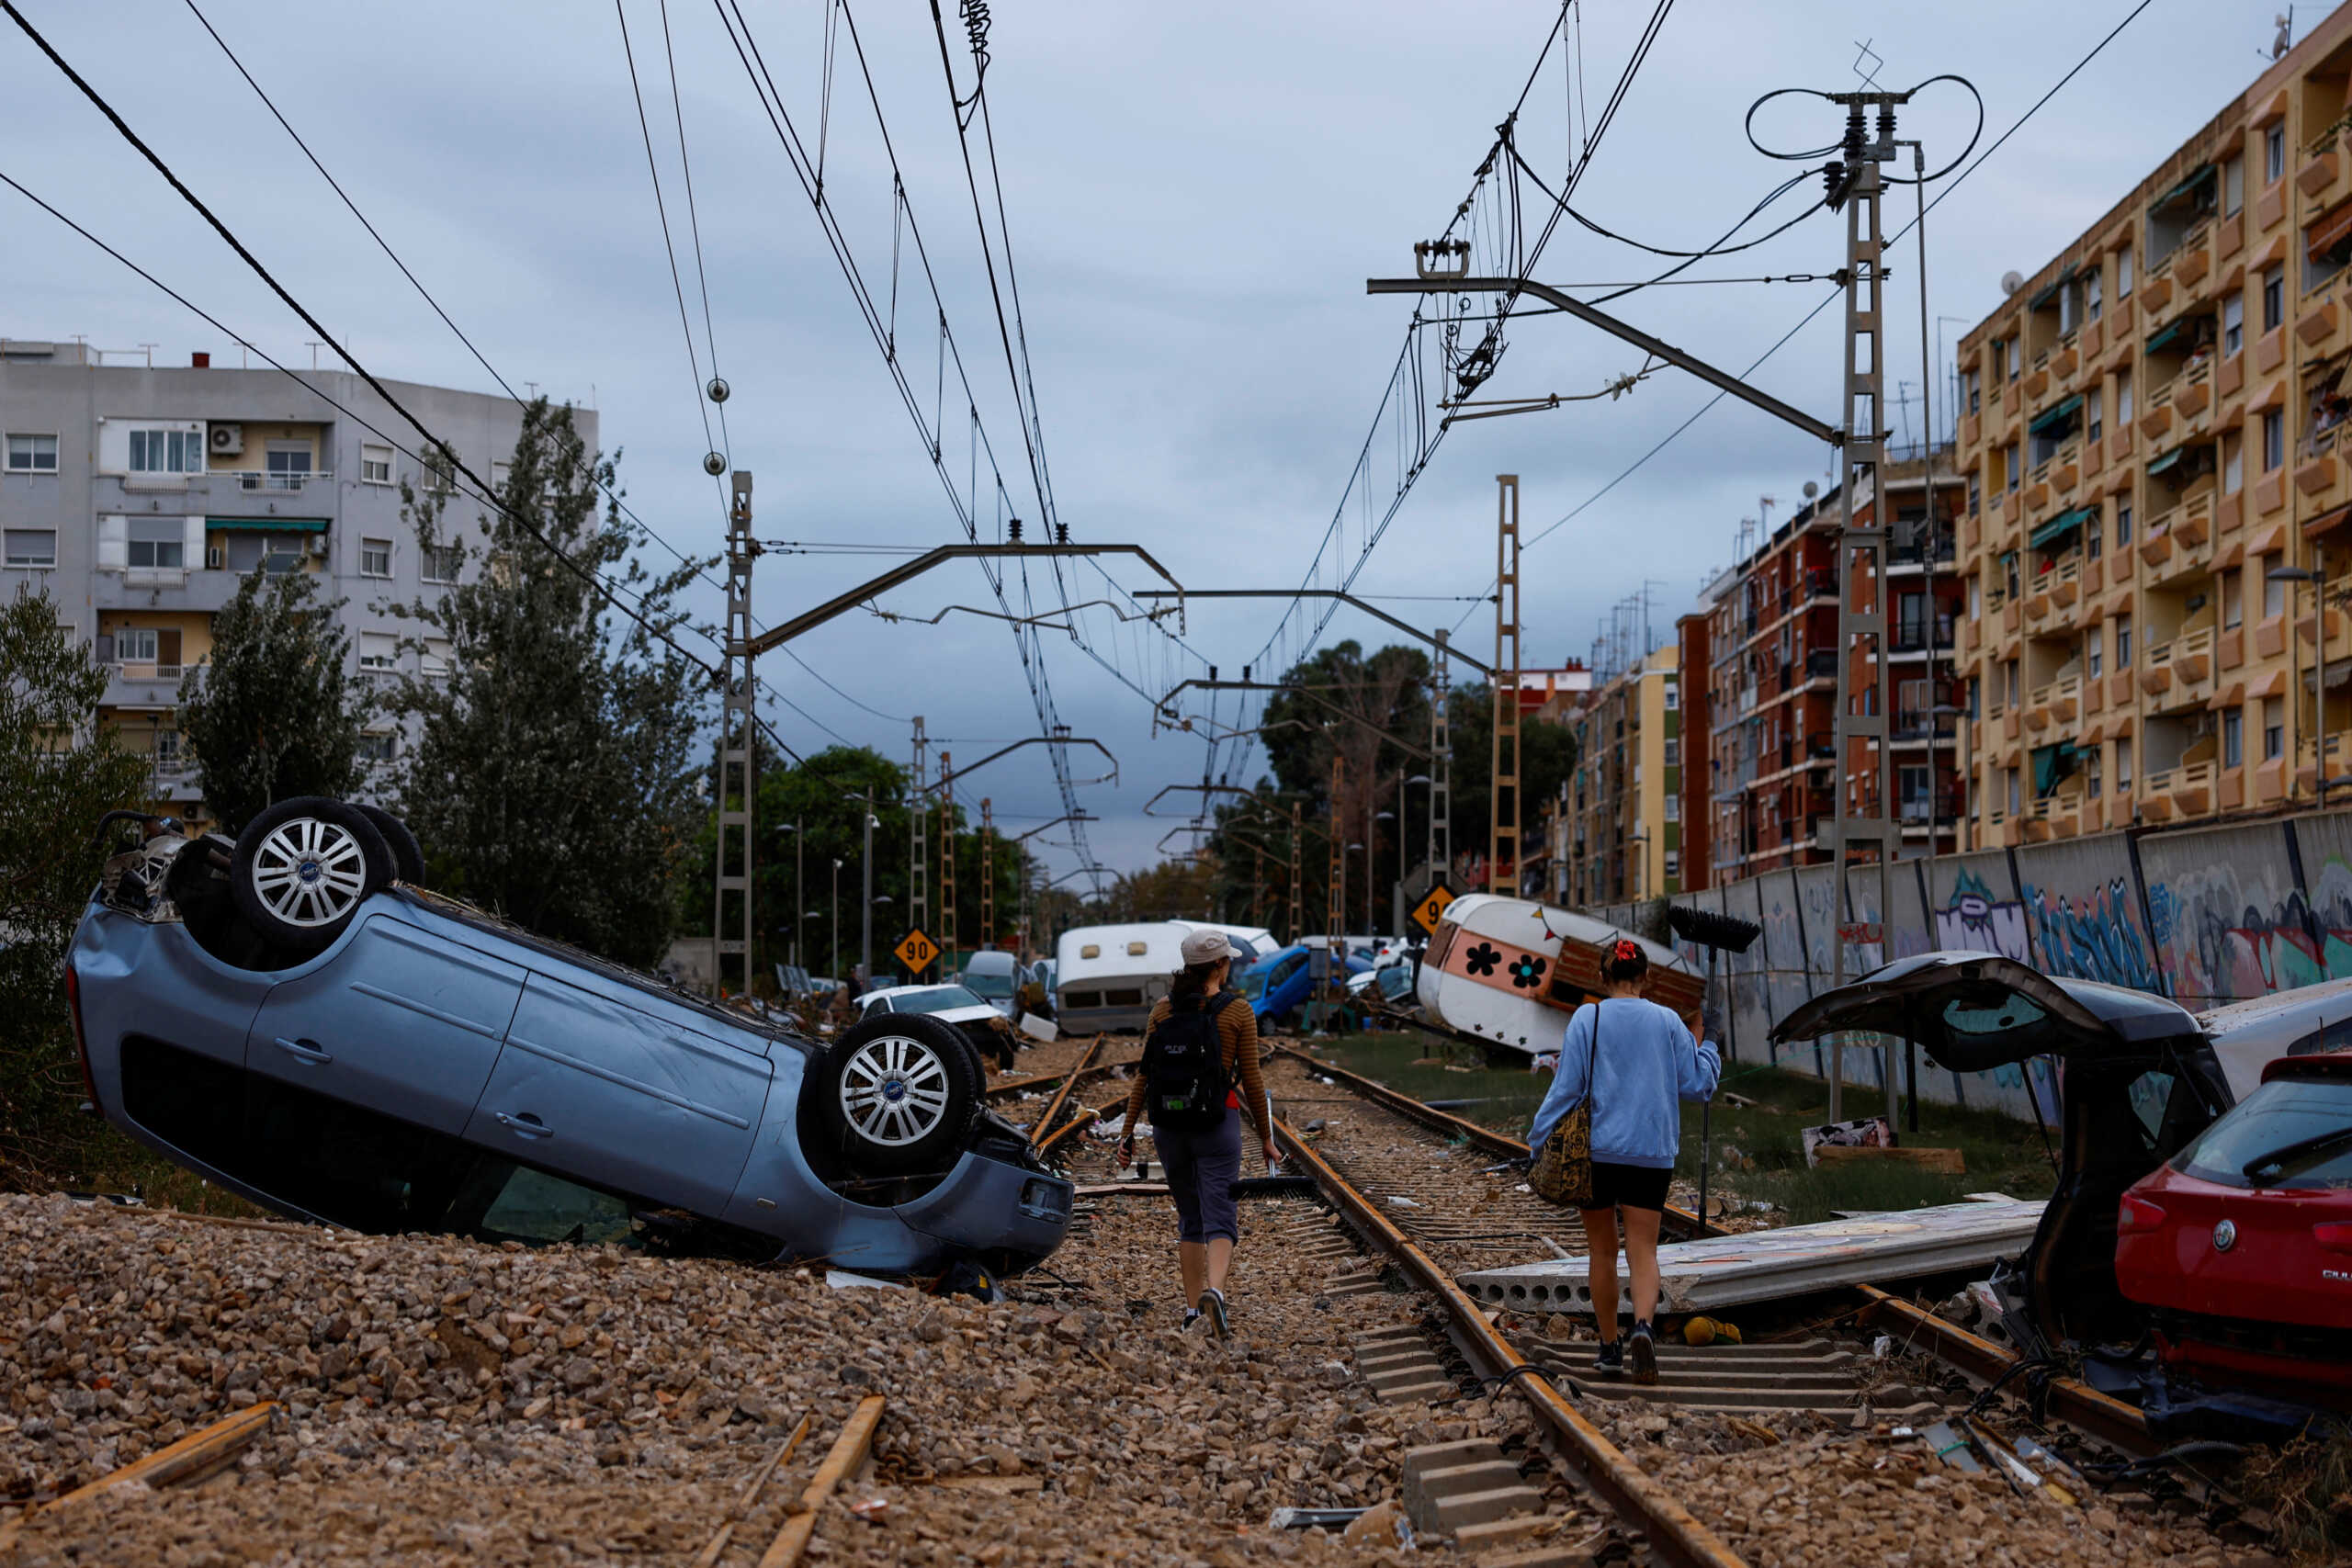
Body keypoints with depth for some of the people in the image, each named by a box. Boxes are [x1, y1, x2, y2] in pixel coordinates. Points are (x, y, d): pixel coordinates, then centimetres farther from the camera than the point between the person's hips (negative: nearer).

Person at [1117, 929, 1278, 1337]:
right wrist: (1266, 1136, 6)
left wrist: (1129, 1130, 8)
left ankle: (1193, 1311, 16)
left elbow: (1144, 1074, 2)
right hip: (1217, 1125, -3)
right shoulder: (1238, 1011, -5)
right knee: (1220, 1222, -6)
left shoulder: (1163, 1009, 3)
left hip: (1169, 1125, 4)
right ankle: (1214, 1291, -33)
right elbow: (1250, 1081, -3)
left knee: (1190, 1221, 17)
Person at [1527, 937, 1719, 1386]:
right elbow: (1698, 1085, 7)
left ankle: (1610, 1349, 19)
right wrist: (1701, 1041, 23)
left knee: (1602, 1251, 12)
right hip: (1651, 1151, 1)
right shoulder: (1669, 1022, 2)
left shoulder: (1586, 1019, -4)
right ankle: (1644, 1325, -27)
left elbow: (1566, 1088, -7)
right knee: (1643, 1251, 1)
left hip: (1596, 1149, 0)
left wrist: (1540, 1142, 0)